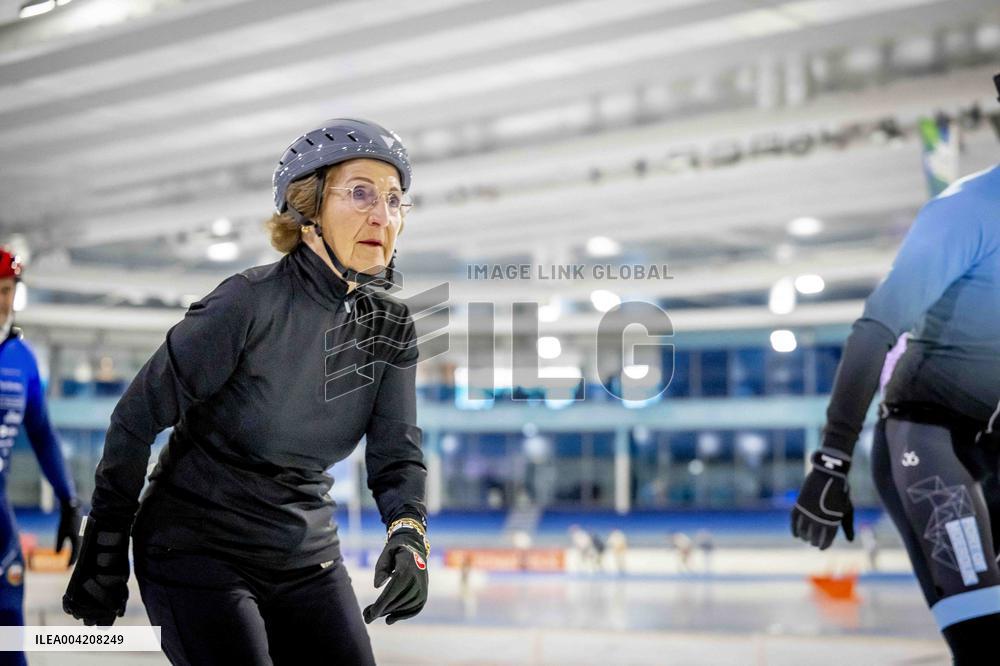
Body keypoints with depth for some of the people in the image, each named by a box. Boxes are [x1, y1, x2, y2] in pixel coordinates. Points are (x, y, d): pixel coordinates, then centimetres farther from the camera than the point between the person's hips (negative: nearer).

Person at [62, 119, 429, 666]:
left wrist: (408, 531, -23)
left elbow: (396, 453, -1)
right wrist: (104, 558, -8)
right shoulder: (250, 303, -18)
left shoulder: (390, 330, 0)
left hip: (307, 557, 6)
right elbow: (138, 419, -12)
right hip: (197, 551, -6)